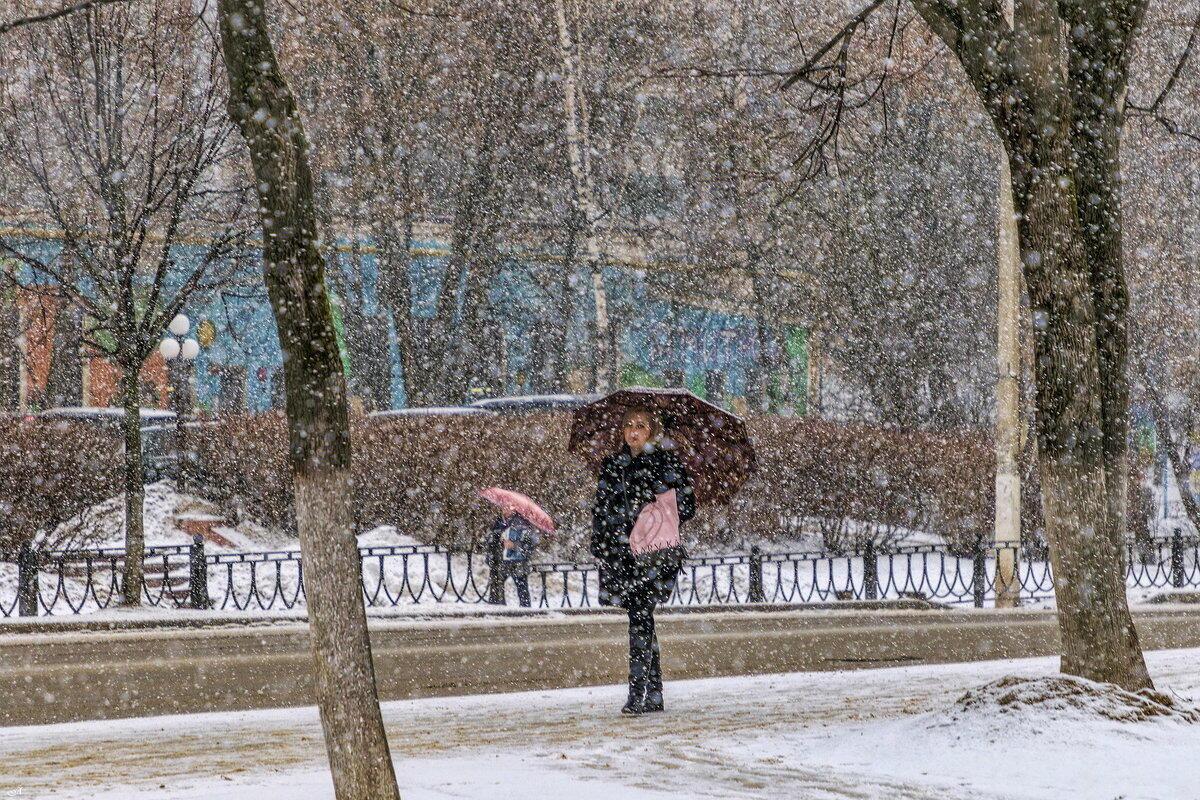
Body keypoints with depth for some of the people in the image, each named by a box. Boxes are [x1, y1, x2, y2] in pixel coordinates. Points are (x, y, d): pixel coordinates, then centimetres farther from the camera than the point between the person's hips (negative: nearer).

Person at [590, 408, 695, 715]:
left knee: (640, 615, -15)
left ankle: (638, 694, -17)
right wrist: (599, 545, 9)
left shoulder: (667, 462, 2)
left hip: (655, 551, -5)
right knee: (641, 619, 5)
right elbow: (600, 509, 18)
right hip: (620, 551, 5)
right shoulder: (612, 466, 15)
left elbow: (687, 506, 2)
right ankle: (654, 694, 11)